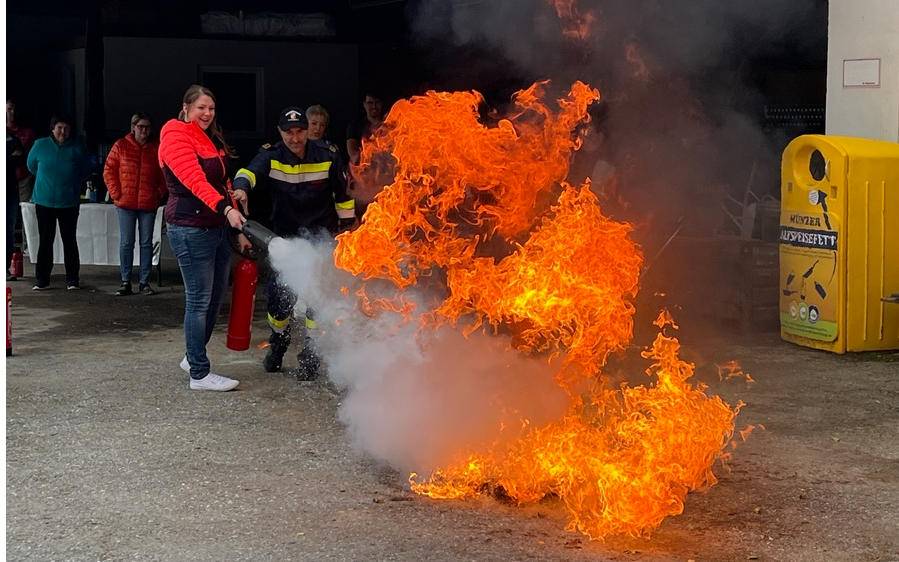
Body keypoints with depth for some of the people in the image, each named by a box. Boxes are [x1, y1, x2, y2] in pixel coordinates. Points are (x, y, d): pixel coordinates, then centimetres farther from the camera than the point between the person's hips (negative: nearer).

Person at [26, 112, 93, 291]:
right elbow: (31, 166, 15)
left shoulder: (78, 148, -5)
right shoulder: (40, 145, -2)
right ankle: (42, 279, 10)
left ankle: (72, 279, 10)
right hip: (44, 201, 1)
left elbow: (87, 170, 10)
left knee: (70, 241, 3)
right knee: (45, 241, 5)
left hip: (69, 202, -1)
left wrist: (73, 183, 7)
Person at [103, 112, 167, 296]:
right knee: (126, 243, 2)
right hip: (125, 204, -1)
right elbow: (109, 170, 3)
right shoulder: (121, 146, 1)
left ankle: (144, 282, 11)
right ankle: (125, 282, 7)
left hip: (149, 204, 1)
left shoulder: (156, 149, 3)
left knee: (146, 243, 5)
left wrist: (159, 193, -2)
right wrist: (116, 193, -5)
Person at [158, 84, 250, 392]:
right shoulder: (175, 135, -9)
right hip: (191, 228, -9)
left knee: (216, 295, 13)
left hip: (218, 227, 9)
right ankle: (199, 374, -1)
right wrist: (226, 208, -37)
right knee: (199, 299, -6)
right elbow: (194, 180, -24)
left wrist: (238, 228, 16)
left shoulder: (212, 140, 19)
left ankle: (193, 357, 28)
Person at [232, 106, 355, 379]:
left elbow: (343, 192, 3)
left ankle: (311, 355, 9)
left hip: (321, 235, -1)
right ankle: (278, 343, 29)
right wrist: (241, 186, -56)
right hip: (286, 235, 1)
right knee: (279, 294, -1)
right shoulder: (271, 156, -12)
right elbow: (251, 171, -34)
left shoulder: (327, 155, -10)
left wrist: (347, 224, 7)